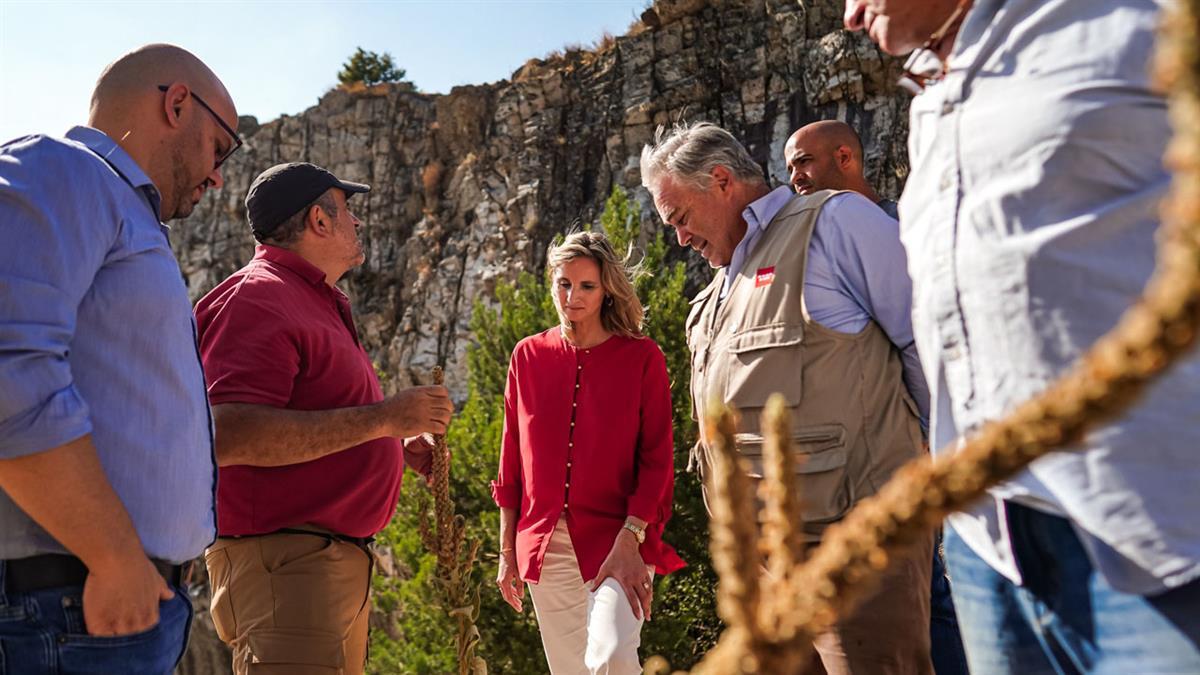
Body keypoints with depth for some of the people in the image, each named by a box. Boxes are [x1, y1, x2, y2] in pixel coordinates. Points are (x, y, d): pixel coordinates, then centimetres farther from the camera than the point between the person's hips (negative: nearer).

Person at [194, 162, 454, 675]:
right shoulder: (258, 298, -12)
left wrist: (397, 445, 13)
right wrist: (382, 418, -25)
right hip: (283, 556, -10)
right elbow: (229, 436, -26)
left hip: (343, 557, 10)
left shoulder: (316, 302, 20)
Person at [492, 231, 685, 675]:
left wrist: (629, 540, -15)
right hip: (545, 543, 4)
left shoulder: (641, 357, -2)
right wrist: (507, 549, 9)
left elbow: (657, 459, -5)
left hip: (618, 539, -3)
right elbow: (512, 460, 10)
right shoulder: (529, 356, 7)